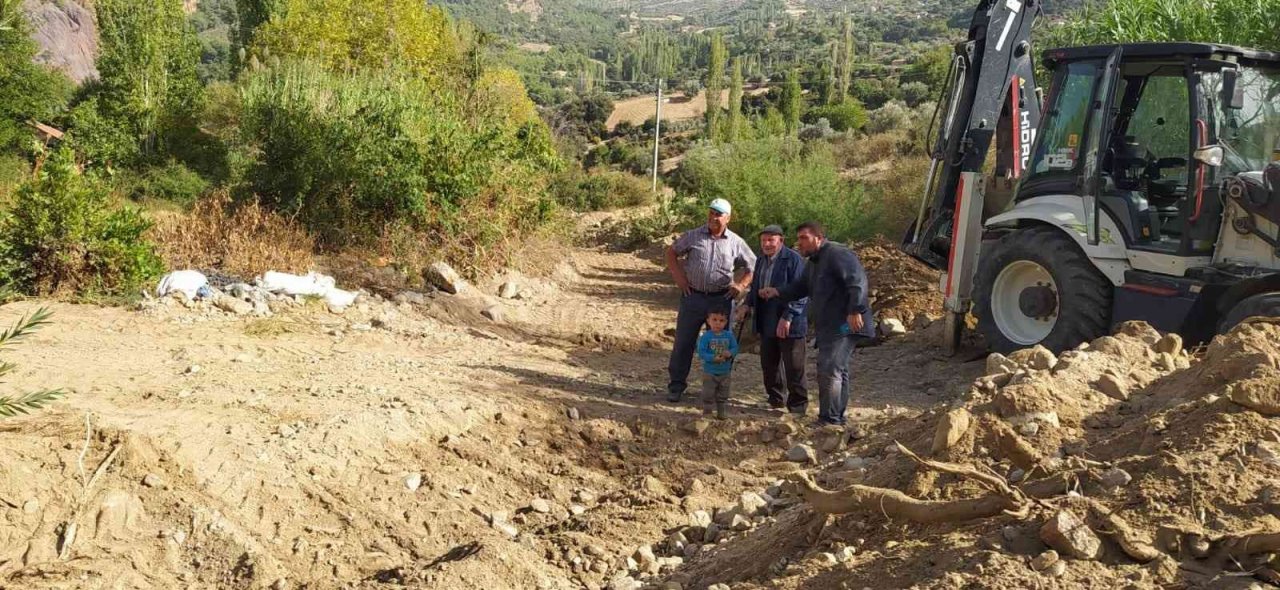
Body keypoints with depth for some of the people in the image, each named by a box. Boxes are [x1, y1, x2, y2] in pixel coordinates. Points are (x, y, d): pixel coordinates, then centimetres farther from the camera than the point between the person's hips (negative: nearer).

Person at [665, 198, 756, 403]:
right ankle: (676, 386, 15)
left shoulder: (736, 243, 3)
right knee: (683, 342, 4)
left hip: (721, 299, 1)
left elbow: (753, 267, 11)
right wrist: (679, 276, -1)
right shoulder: (693, 236, 1)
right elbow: (672, 253, 10)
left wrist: (741, 285, -3)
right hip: (692, 296, 0)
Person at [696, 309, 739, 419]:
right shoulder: (706, 336, -12)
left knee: (723, 396, 15)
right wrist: (713, 358, -26)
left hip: (725, 372, 3)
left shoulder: (729, 336, -1)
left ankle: (722, 413, 27)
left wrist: (730, 353, -21)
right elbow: (701, 352, -15)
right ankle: (707, 413, 13)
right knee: (708, 395, 2)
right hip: (709, 372, -3)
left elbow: (735, 348, 2)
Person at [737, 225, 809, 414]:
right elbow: (756, 287, 21)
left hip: (789, 324, -8)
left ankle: (798, 406, 10)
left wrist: (787, 317, -22)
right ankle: (776, 400, 29)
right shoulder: (761, 260, 13)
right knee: (769, 364, 15)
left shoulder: (793, 260, -13)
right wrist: (747, 305, 3)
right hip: (767, 324, 8)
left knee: (794, 367, 0)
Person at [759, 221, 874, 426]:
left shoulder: (837, 255, -13)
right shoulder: (813, 263, 20)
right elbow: (800, 287, 23)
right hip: (828, 327, 11)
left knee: (829, 370, -14)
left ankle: (829, 420, -10)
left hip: (845, 325, -11)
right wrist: (777, 292, 8)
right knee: (838, 371, 15)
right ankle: (837, 418, 24)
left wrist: (855, 311, -28)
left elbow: (858, 280, -23)